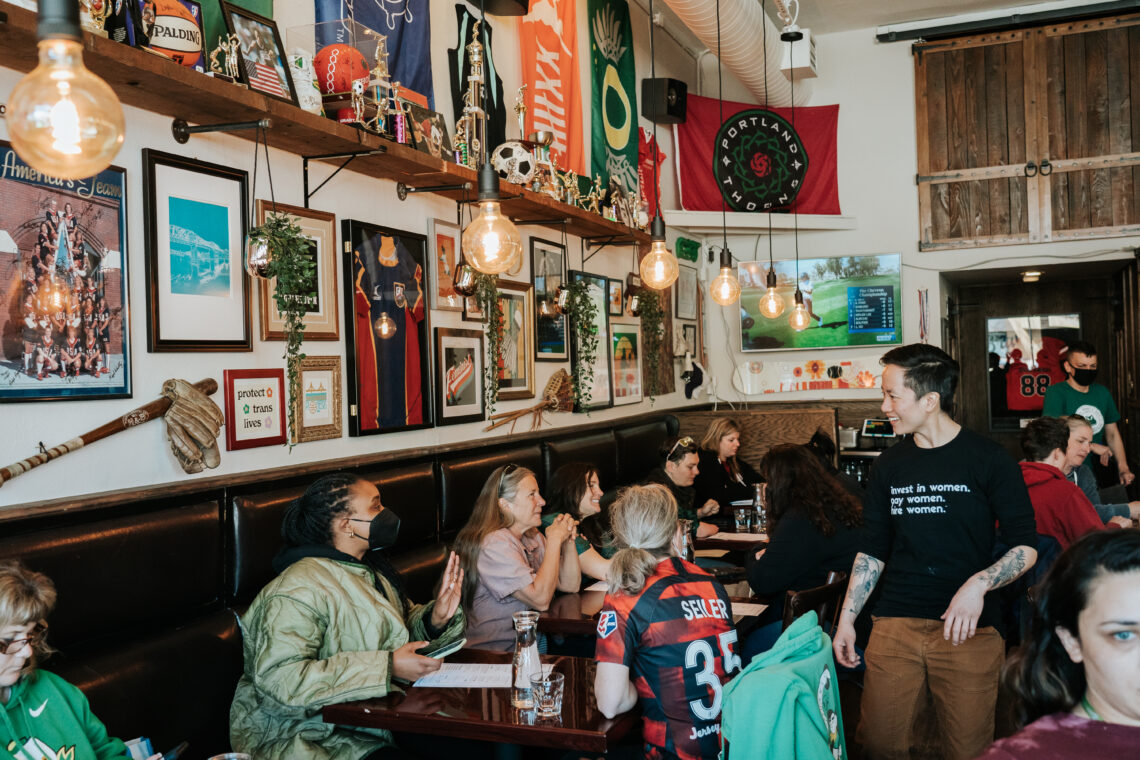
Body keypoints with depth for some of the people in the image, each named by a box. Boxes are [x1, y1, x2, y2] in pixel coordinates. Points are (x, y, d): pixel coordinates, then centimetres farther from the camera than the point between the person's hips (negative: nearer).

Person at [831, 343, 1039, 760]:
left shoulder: (988, 459, -3)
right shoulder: (890, 464, 8)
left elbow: (1026, 547, -3)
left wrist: (979, 583, -20)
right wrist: (846, 619, 7)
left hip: (969, 630, -3)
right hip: (895, 626, 3)